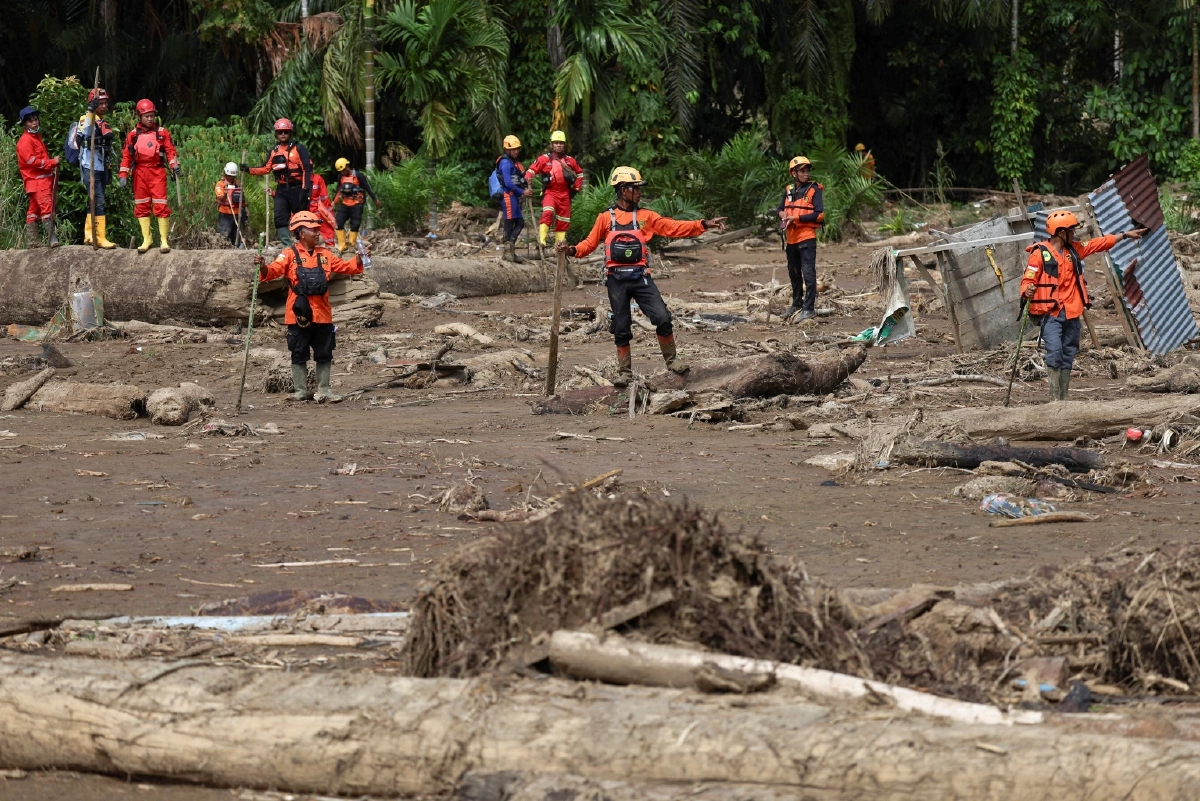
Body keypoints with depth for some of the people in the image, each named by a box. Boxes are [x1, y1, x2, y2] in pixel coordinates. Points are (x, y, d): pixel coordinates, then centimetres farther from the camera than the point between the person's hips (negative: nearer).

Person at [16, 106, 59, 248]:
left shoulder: (37, 137, 21)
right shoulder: (25, 140, -9)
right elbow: (31, 161, -18)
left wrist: (52, 166, 8)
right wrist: (52, 163, -16)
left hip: (44, 180, 10)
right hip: (36, 181, -10)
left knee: (34, 210, 12)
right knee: (46, 206, -19)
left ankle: (31, 240, 15)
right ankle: (51, 238, -27)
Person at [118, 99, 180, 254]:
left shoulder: (162, 133, 5)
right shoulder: (133, 135, 8)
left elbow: (170, 151, 1)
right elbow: (126, 156, 8)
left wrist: (175, 165, -15)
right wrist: (123, 175, 0)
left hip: (157, 171, -2)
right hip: (140, 172, 2)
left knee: (160, 205, -8)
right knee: (141, 206, 4)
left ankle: (163, 240, -4)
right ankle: (147, 239, 11)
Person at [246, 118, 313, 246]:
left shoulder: (299, 149, -4)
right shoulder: (273, 151, 13)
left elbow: (307, 169, -10)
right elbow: (266, 169, 12)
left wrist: (306, 189, -19)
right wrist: (249, 170, 0)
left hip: (297, 189, -5)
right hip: (281, 190, 5)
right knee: (280, 219, -4)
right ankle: (287, 246, -3)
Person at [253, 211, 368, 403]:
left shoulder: (325, 255, 13)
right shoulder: (290, 254, -4)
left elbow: (346, 267, 12)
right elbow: (275, 270, -16)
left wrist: (360, 258, -4)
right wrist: (263, 266, -37)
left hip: (322, 315, 4)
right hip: (299, 315, -4)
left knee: (324, 356, 10)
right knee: (299, 356, 4)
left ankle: (324, 391, 18)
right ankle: (300, 392, 12)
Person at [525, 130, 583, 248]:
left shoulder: (570, 161, 9)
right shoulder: (544, 159, -1)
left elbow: (579, 173, 23)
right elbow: (532, 169, -2)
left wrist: (576, 188, 16)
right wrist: (527, 179, -21)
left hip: (565, 194, 4)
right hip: (550, 192, -4)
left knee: (563, 220, 9)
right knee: (548, 212, -29)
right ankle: (542, 239, -31)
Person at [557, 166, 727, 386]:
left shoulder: (646, 217, 8)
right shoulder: (606, 218, 5)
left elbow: (674, 228, 2)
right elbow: (590, 243, 4)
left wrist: (704, 225, -7)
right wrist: (572, 250, -16)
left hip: (641, 277, 1)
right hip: (617, 280, -1)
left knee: (662, 318, -12)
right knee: (621, 327, 4)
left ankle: (672, 360, 5)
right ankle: (624, 372, 15)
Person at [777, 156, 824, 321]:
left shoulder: (814, 190, -6)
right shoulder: (789, 190, 10)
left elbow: (819, 214, -12)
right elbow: (781, 208, 22)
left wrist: (796, 218, -16)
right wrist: (782, 215, -2)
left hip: (807, 237, -6)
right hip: (791, 238, 6)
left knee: (808, 273, -9)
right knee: (793, 273, 17)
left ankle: (809, 307, -7)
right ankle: (797, 303, 30)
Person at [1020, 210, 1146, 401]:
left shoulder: (1073, 250, 13)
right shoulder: (1040, 253, -7)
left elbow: (1098, 244, 24)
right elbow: (1028, 280, -9)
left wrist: (1125, 235, 29)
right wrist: (1027, 291, -31)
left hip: (1072, 314, 7)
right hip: (1050, 313, -7)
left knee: (1068, 355, 8)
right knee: (1054, 352, -18)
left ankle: (1063, 398, 13)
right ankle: (1055, 398, -16)